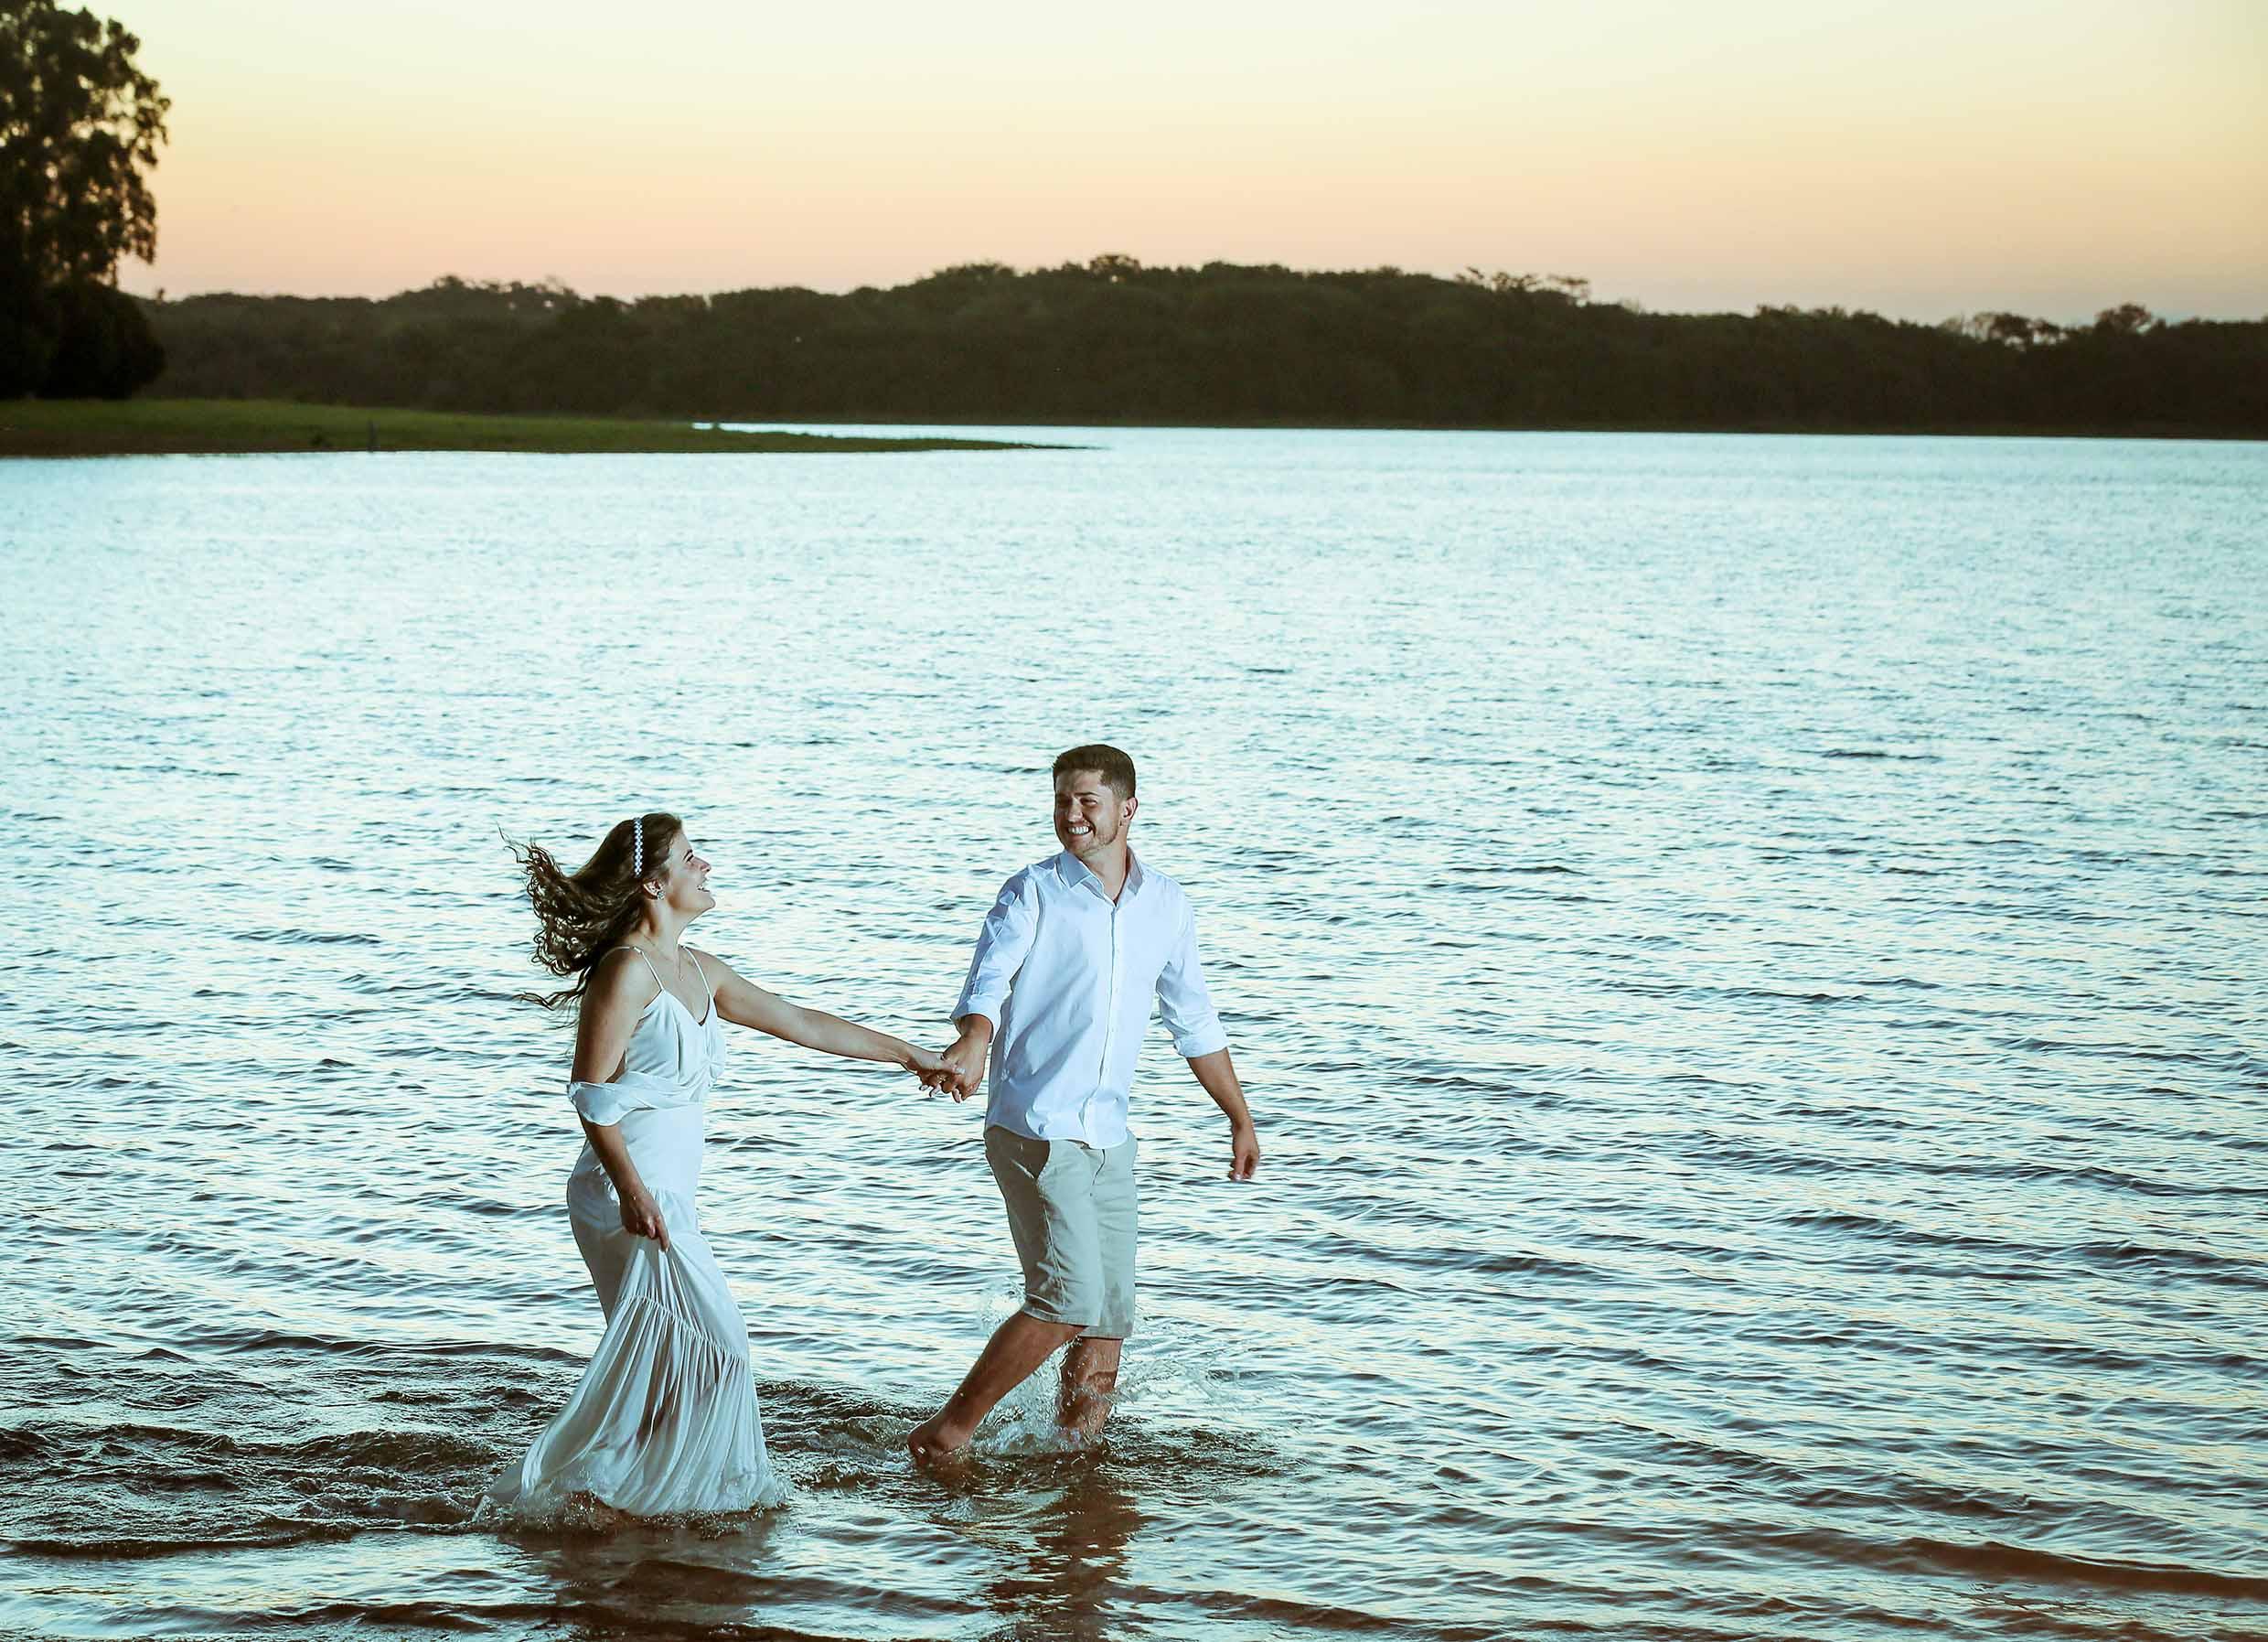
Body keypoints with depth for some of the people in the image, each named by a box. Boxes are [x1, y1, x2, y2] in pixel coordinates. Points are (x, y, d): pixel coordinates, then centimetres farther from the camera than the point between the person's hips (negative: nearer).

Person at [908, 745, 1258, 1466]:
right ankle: (947, 1432, -6)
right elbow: (989, 980, -21)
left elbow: (1194, 1021, 20)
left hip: (1108, 1138, 6)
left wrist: (1240, 1117, 24)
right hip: (1033, 1130, -6)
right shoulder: (1032, 893, -5)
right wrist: (972, 1043, -43)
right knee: (1070, 1297, -16)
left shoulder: (1166, 904, 10)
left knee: (1111, 1317, 5)